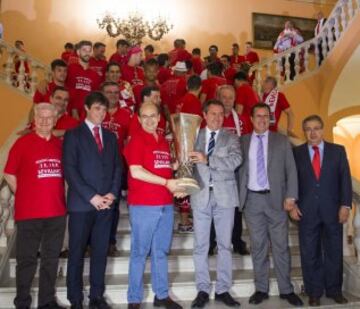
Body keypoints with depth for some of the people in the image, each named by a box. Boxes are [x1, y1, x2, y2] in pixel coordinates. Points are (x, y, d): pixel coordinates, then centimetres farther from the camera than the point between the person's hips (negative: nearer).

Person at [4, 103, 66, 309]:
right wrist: (25, 196, 1)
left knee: (51, 258, 13)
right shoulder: (23, 143, -3)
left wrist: (60, 196, 9)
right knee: (27, 259, 7)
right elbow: (9, 174, 0)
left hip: (57, 212, 4)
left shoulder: (60, 145, 7)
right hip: (29, 213, -4)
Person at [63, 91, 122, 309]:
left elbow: (118, 167, 12)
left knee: (101, 252, 9)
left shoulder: (111, 137, 16)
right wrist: (91, 196, -14)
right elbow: (69, 169, -8)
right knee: (77, 253, 4)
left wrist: (112, 193, -3)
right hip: (81, 203, -4)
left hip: (106, 203, 4)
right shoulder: (73, 134, 2)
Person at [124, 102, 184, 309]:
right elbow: (136, 172, -17)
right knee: (140, 252, 3)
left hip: (166, 205, 7)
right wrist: (167, 182, -18)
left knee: (161, 251, 14)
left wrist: (175, 186, 5)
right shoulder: (137, 141, -7)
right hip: (143, 206, -6)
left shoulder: (164, 142, 15)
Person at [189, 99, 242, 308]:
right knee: (201, 245, 5)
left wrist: (207, 159, -20)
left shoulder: (231, 138, 7)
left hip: (224, 196, 0)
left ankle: (223, 290, 19)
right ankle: (203, 290, 16)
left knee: (225, 245, 7)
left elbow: (236, 160, -12)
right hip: (201, 195, 0)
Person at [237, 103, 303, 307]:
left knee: (281, 246, 5)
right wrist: (239, 196, -4)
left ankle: (286, 290, 19)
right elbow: (238, 169, 5)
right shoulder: (242, 142, 7)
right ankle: (261, 289, 20)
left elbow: (291, 170, 2)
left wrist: (291, 196, -7)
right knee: (258, 246, 8)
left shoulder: (282, 141, 6)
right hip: (252, 199, 1)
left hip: (276, 198, 0)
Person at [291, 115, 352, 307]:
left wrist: (345, 205, -6)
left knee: (334, 252, 10)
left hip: (333, 210, 1)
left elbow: (345, 179, 2)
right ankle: (314, 292, 20)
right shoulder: (296, 153, 5)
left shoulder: (338, 151, 6)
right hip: (306, 211, 0)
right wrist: (292, 204, -5)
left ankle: (334, 290, 26)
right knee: (310, 254, 6)